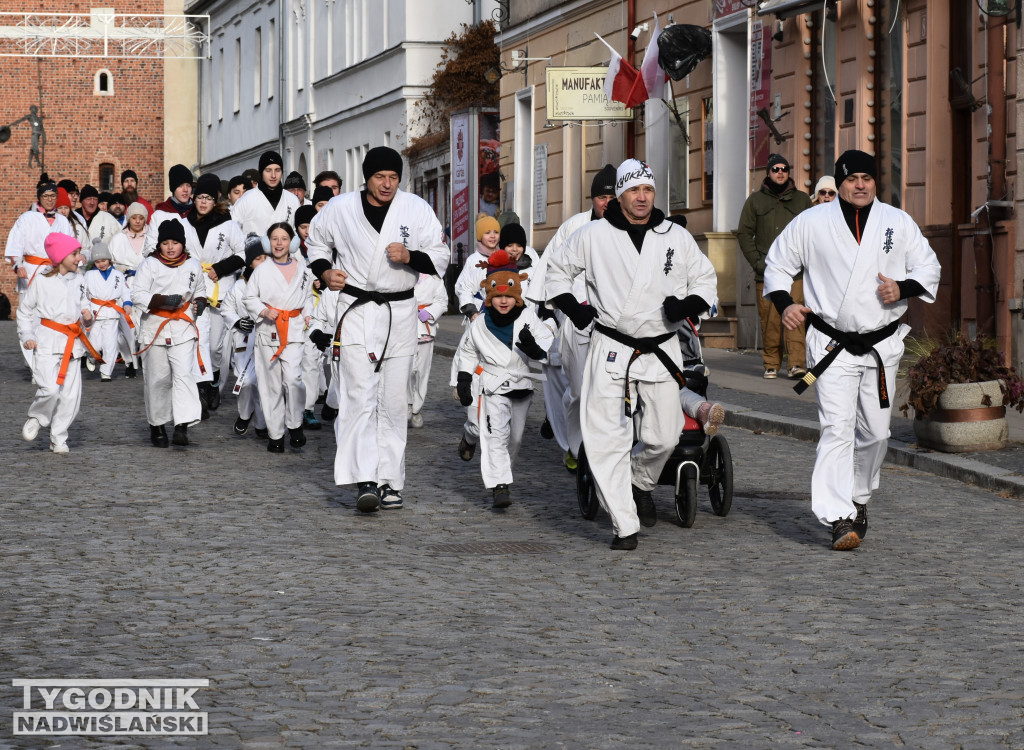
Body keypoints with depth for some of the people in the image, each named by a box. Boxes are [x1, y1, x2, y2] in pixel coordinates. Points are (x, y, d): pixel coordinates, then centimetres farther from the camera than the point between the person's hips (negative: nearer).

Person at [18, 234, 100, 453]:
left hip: (73, 343, 5)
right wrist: (27, 336, -3)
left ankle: (58, 438, 16)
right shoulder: (41, 281, -4)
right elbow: (24, 310, 5)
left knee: (71, 394, 2)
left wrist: (86, 312, 1)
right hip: (48, 342, -5)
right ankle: (35, 418, 10)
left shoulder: (78, 280, 9)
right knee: (50, 389, -19)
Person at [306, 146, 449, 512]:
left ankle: (389, 482, 15)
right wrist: (324, 272, 0)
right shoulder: (340, 208, 0)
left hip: (399, 313, 2)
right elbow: (315, 241, 18)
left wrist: (409, 257, -16)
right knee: (360, 396, -13)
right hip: (356, 310, -2)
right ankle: (365, 481, -20)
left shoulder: (417, 210, 0)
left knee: (393, 403, 7)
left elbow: (440, 258, 2)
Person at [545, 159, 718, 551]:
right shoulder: (593, 236, 1)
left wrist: (687, 305, -5)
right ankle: (625, 526, -3)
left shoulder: (677, 237, 5)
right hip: (611, 349, -2)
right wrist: (572, 308, 0)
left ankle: (640, 482, 36)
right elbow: (558, 271, 15)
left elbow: (706, 278, 15)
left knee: (663, 437, 2)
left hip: (662, 352, 2)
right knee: (608, 439, -9)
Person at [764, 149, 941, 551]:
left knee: (875, 431, 10)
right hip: (832, 344, -3)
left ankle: (858, 499, 34)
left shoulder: (898, 223, 5)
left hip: (882, 344, 3)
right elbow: (777, 265, 11)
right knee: (836, 428, -14)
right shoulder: (811, 223, 0)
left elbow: (928, 268, 11)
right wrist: (784, 303, -6)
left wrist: (903, 289, -9)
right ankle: (839, 518, -18)